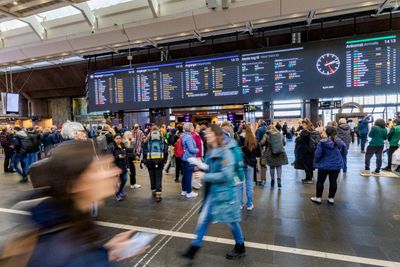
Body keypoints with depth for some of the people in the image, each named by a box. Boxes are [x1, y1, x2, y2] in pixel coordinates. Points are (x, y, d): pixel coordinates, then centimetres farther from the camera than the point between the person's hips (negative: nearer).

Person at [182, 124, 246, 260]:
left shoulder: (225, 153, -20)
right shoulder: (210, 152, 4)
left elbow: (226, 175, -26)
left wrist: (204, 176, -23)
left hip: (224, 192, -7)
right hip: (212, 191, 7)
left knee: (231, 221, 12)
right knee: (203, 219, 11)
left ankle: (240, 248, 36)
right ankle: (195, 247, 26)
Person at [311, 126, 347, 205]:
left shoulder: (322, 142, -18)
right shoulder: (340, 143, -4)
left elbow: (317, 154, -16)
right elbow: (344, 153, 9)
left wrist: (316, 162, 1)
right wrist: (341, 161, 21)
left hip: (324, 165, -3)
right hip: (336, 165, 4)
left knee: (320, 181, 9)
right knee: (333, 181, 12)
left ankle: (318, 198, 18)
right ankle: (331, 198, 21)